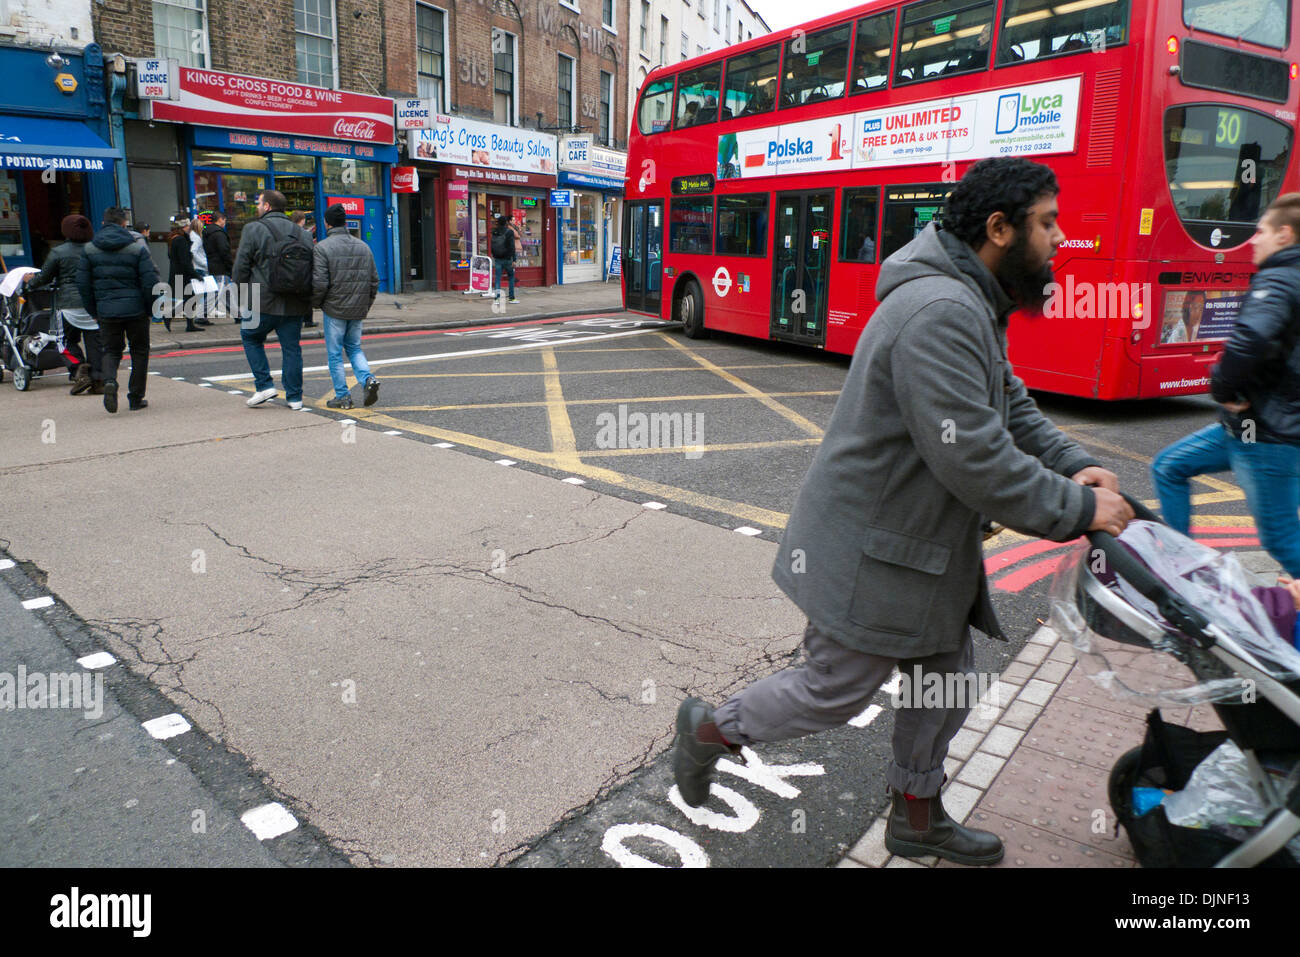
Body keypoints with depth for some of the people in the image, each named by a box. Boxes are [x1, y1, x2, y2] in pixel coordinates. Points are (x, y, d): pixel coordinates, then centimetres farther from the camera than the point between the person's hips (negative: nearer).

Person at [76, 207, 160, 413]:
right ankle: (136, 398, 11)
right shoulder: (137, 249, -4)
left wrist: (94, 311, 14)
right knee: (139, 351, 10)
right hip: (136, 310, -2)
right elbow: (150, 282, -9)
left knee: (111, 350, 14)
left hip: (106, 311, 2)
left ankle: (109, 381, -15)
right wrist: (150, 309, 2)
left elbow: (83, 284, 5)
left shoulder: (90, 250, 5)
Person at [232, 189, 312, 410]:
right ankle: (294, 397, 12)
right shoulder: (303, 234, 10)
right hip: (295, 305, 4)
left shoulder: (253, 229, -3)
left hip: (264, 302, -4)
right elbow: (312, 269, 12)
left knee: (251, 337, 18)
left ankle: (264, 385, 9)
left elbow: (241, 266, -4)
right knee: (292, 348, 9)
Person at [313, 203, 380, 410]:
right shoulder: (363, 247, 7)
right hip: (358, 310, 5)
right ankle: (368, 379, -5)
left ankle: (342, 397, 8)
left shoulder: (322, 248, -9)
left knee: (335, 354, 6)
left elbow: (319, 283, -15)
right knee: (354, 348, 18)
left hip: (334, 310, -5)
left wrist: (316, 304, 2)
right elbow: (374, 281, 9)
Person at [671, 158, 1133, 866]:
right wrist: (1077, 509, -18)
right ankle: (710, 729, 29)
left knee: (945, 683, 20)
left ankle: (917, 820, 40)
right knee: (834, 691, 5)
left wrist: (1073, 466, 2)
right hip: (873, 554, -11)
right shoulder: (941, 314, -27)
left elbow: (1012, 408, 18)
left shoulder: (972, 305, 10)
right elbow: (974, 461, -30)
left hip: (927, 545, 11)